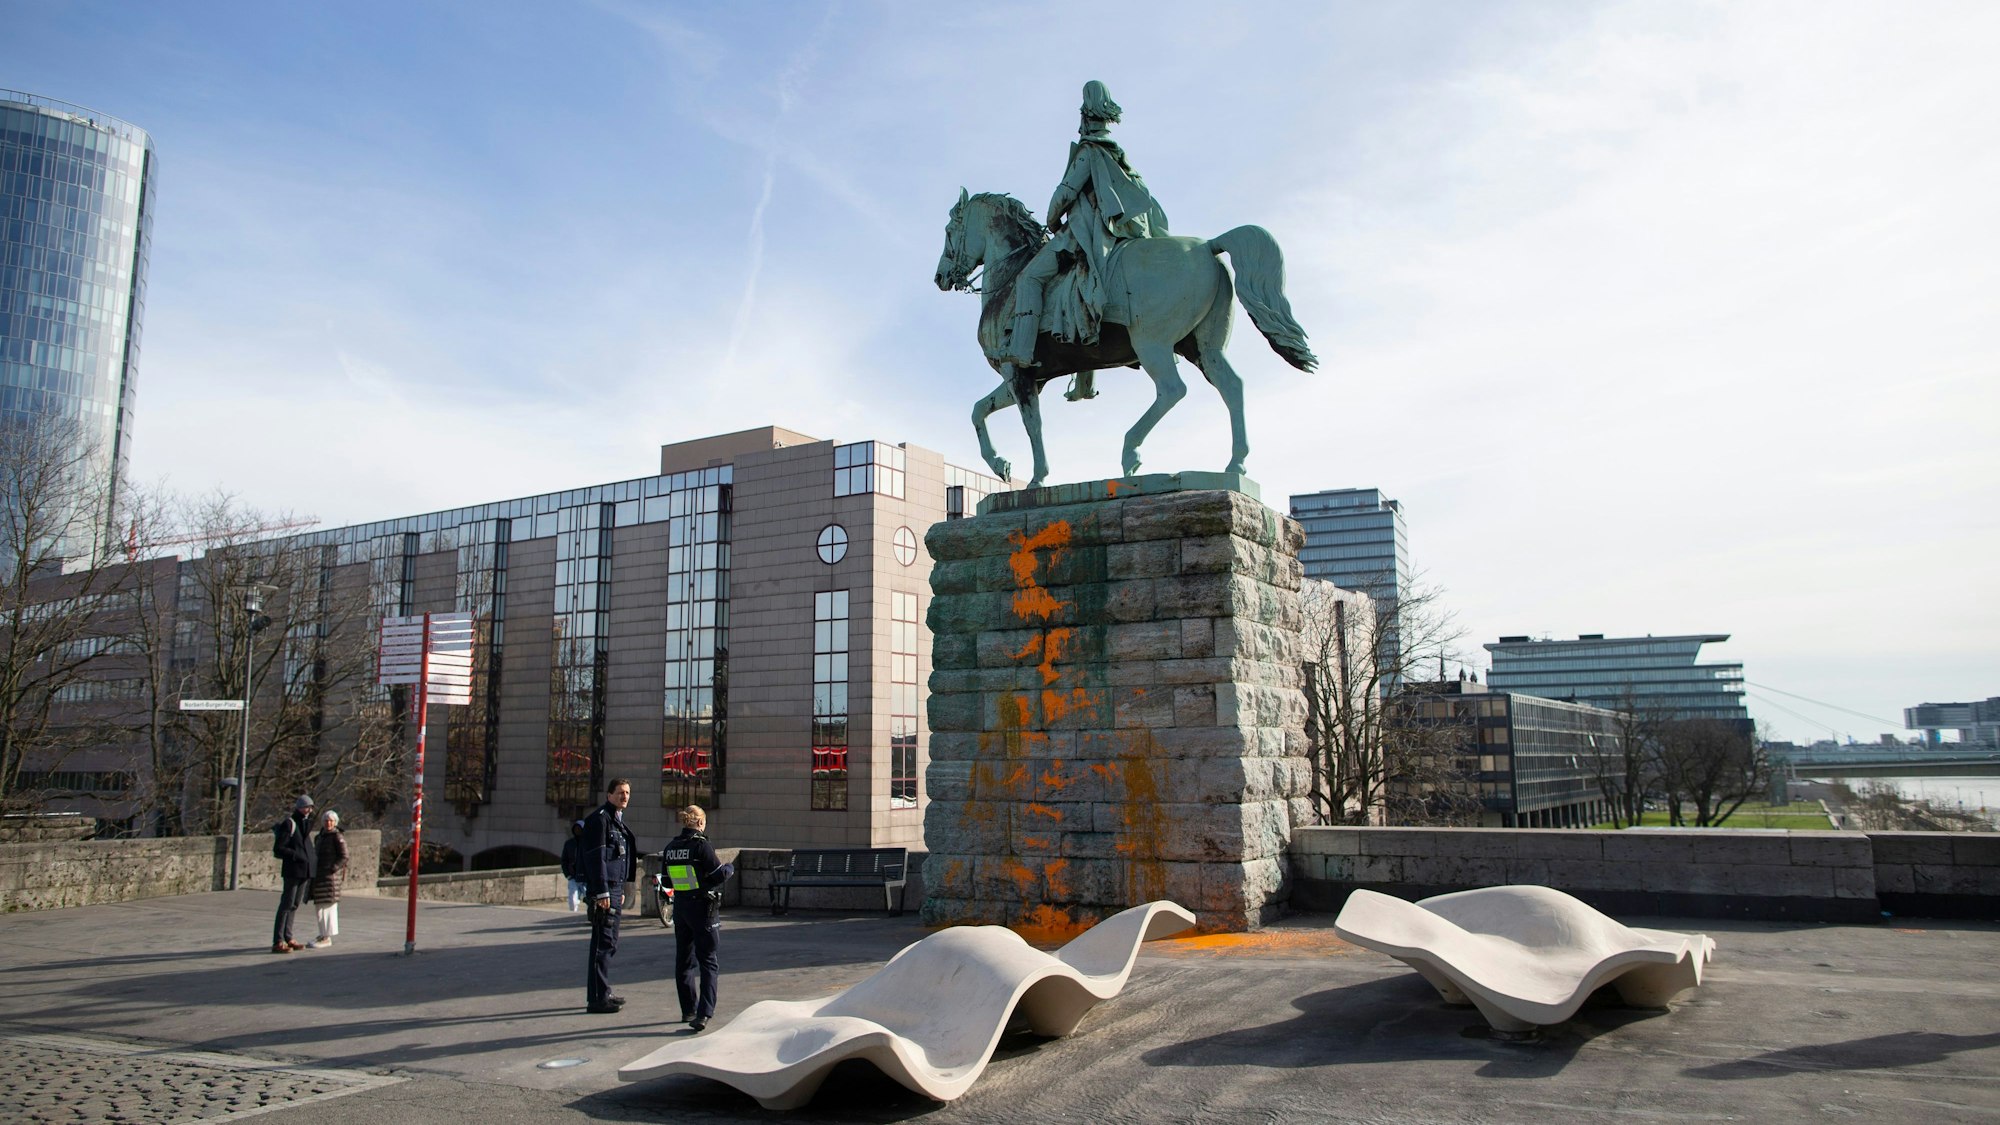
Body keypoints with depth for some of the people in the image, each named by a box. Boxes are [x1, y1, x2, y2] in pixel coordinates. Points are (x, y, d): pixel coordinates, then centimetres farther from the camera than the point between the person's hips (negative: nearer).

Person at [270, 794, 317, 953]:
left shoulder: (306, 823, 17)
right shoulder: (289, 824, -8)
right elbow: (278, 849, -13)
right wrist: (296, 855, -20)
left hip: (305, 871, 8)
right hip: (292, 870, -8)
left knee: (294, 905, 13)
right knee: (287, 904, -7)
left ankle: (287, 938, 21)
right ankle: (278, 942, -5)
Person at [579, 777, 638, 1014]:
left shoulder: (617, 820, 18)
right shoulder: (599, 819, -12)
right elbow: (596, 858, -18)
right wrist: (602, 892, -21)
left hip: (614, 888, 10)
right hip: (603, 890, -10)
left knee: (609, 943, 15)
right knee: (604, 943, -8)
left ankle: (601, 993, 23)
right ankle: (597, 998, -4)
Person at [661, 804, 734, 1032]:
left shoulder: (670, 848, 3)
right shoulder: (701, 845, -16)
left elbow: (666, 881, 10)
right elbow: (719, 875, -14)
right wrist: (730, 868, 6)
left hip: (680, 908, 6)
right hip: (703, 908, -6)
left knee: (683, 960, 16)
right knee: (708, 962, -1)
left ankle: (688, 1010, 23)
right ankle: (703, 1013, -11)